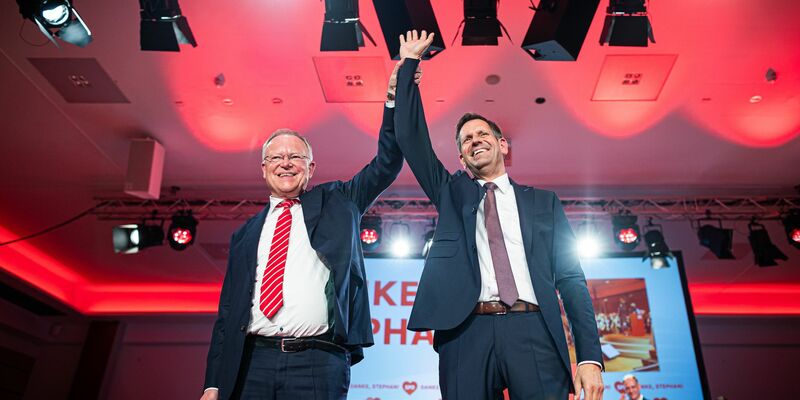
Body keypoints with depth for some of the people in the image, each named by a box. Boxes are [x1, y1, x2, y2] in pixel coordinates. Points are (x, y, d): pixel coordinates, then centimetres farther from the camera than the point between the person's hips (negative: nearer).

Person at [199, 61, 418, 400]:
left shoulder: (335, 203, 11)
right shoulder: (246, 234, 15)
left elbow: (386, 165, 3)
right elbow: (228, 312, 13)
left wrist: (394, 97, -7)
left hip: (319, 363, -2)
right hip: (252, 363, 3)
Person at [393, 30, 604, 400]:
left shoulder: (543, 202, 18)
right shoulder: (451, 193, 20)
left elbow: (570, 279, 11)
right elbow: (411, 136, 12)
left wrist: (589, 355, 0)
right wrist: (409, 63, 13)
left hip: (532, 330, 0)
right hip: (467, 332, 1)